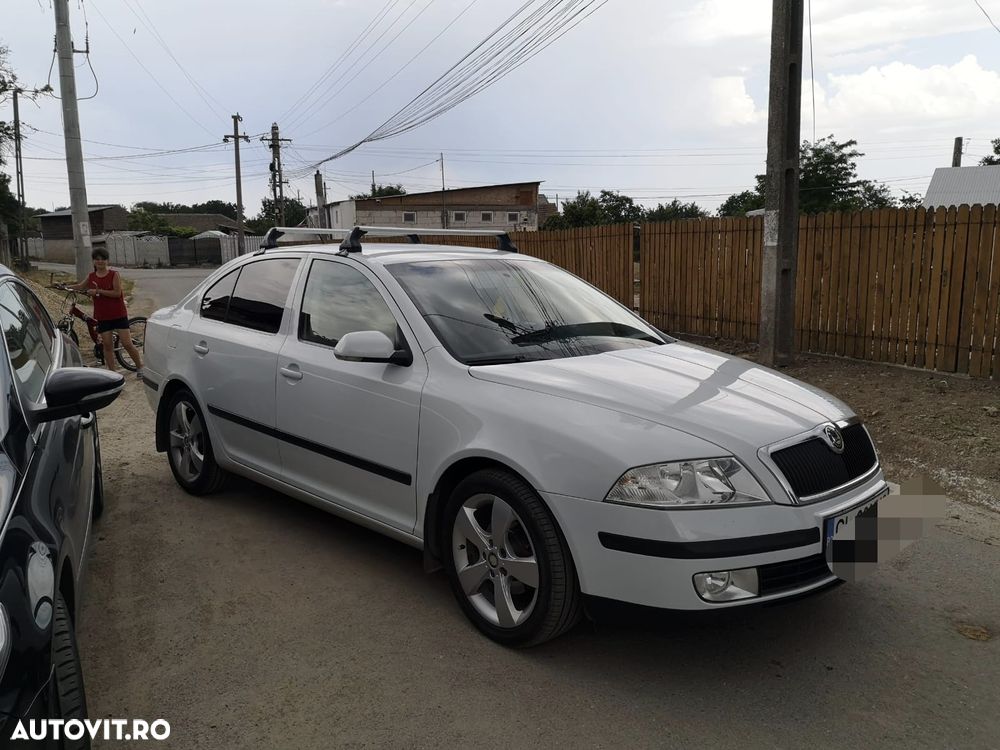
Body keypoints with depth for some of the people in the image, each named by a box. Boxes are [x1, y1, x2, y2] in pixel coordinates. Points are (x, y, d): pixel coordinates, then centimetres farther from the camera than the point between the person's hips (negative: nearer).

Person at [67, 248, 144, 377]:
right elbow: (81, 286, 26)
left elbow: (117, 293, -18)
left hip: (118, 315, -4)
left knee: (127, 344, -5)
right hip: (103, 317, 4)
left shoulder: (114, 274, -7)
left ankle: (140, 367, 9)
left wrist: (98, 291, -19)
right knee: (107, 346, 4)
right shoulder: (91, 276, 6)